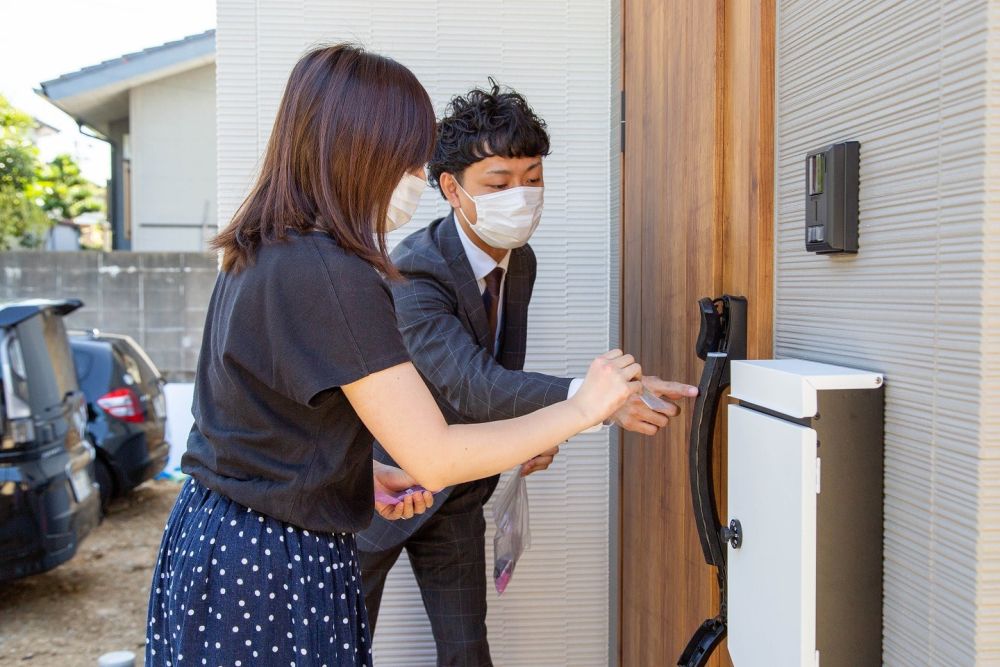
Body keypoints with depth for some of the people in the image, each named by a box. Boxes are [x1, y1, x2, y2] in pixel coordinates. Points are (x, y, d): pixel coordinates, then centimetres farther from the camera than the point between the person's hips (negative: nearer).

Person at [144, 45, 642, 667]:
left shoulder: (259, 254, 5)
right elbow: (436, 458, -23)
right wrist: (583, 408, -13)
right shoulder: (332, 274, -24)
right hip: (278, 566, -9)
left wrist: (361, 472, 8)